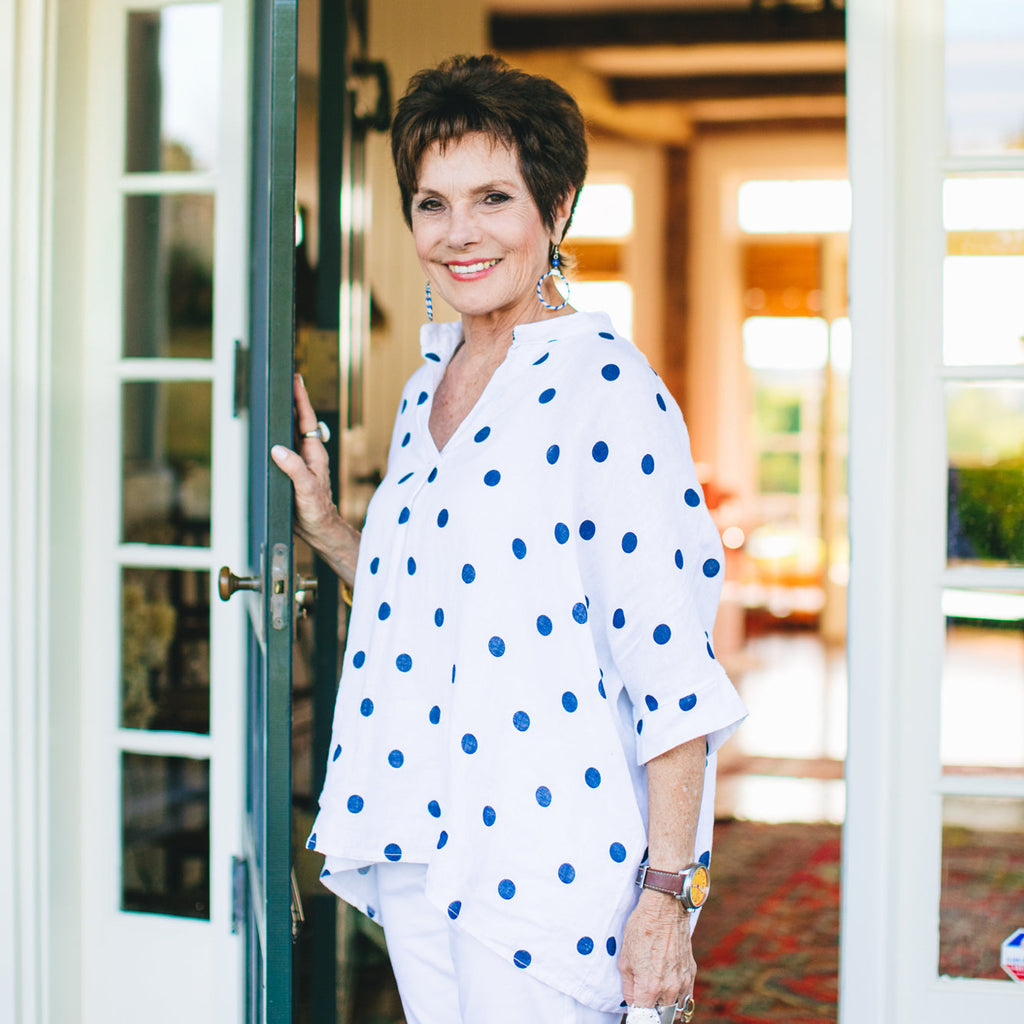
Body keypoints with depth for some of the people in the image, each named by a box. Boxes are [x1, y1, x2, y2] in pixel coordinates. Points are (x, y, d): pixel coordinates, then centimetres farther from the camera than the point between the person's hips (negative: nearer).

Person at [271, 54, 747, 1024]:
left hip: (545, 860, -7)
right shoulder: (427, 386, 11)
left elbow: (671, 666, -16)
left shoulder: (604, 387, -13)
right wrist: (323, 526, 7)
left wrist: (667, 892, -18)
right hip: (417, 851, 7)